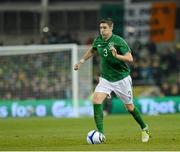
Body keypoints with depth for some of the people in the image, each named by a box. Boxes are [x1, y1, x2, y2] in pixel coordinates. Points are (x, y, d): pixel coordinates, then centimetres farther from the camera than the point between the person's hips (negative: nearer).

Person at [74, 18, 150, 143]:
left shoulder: (118, 41, -17)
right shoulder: (98, 40, -1)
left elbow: (130, 59, -22)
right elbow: (92, 50, 23)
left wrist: (117, 55, -36)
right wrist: (82, 61, 22)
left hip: (122, 79, -4)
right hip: (105, 79, 4)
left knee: (129, 106, 6)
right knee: (96, 100, -19)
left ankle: (144, 129, 32)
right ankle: (100, 133, -18)